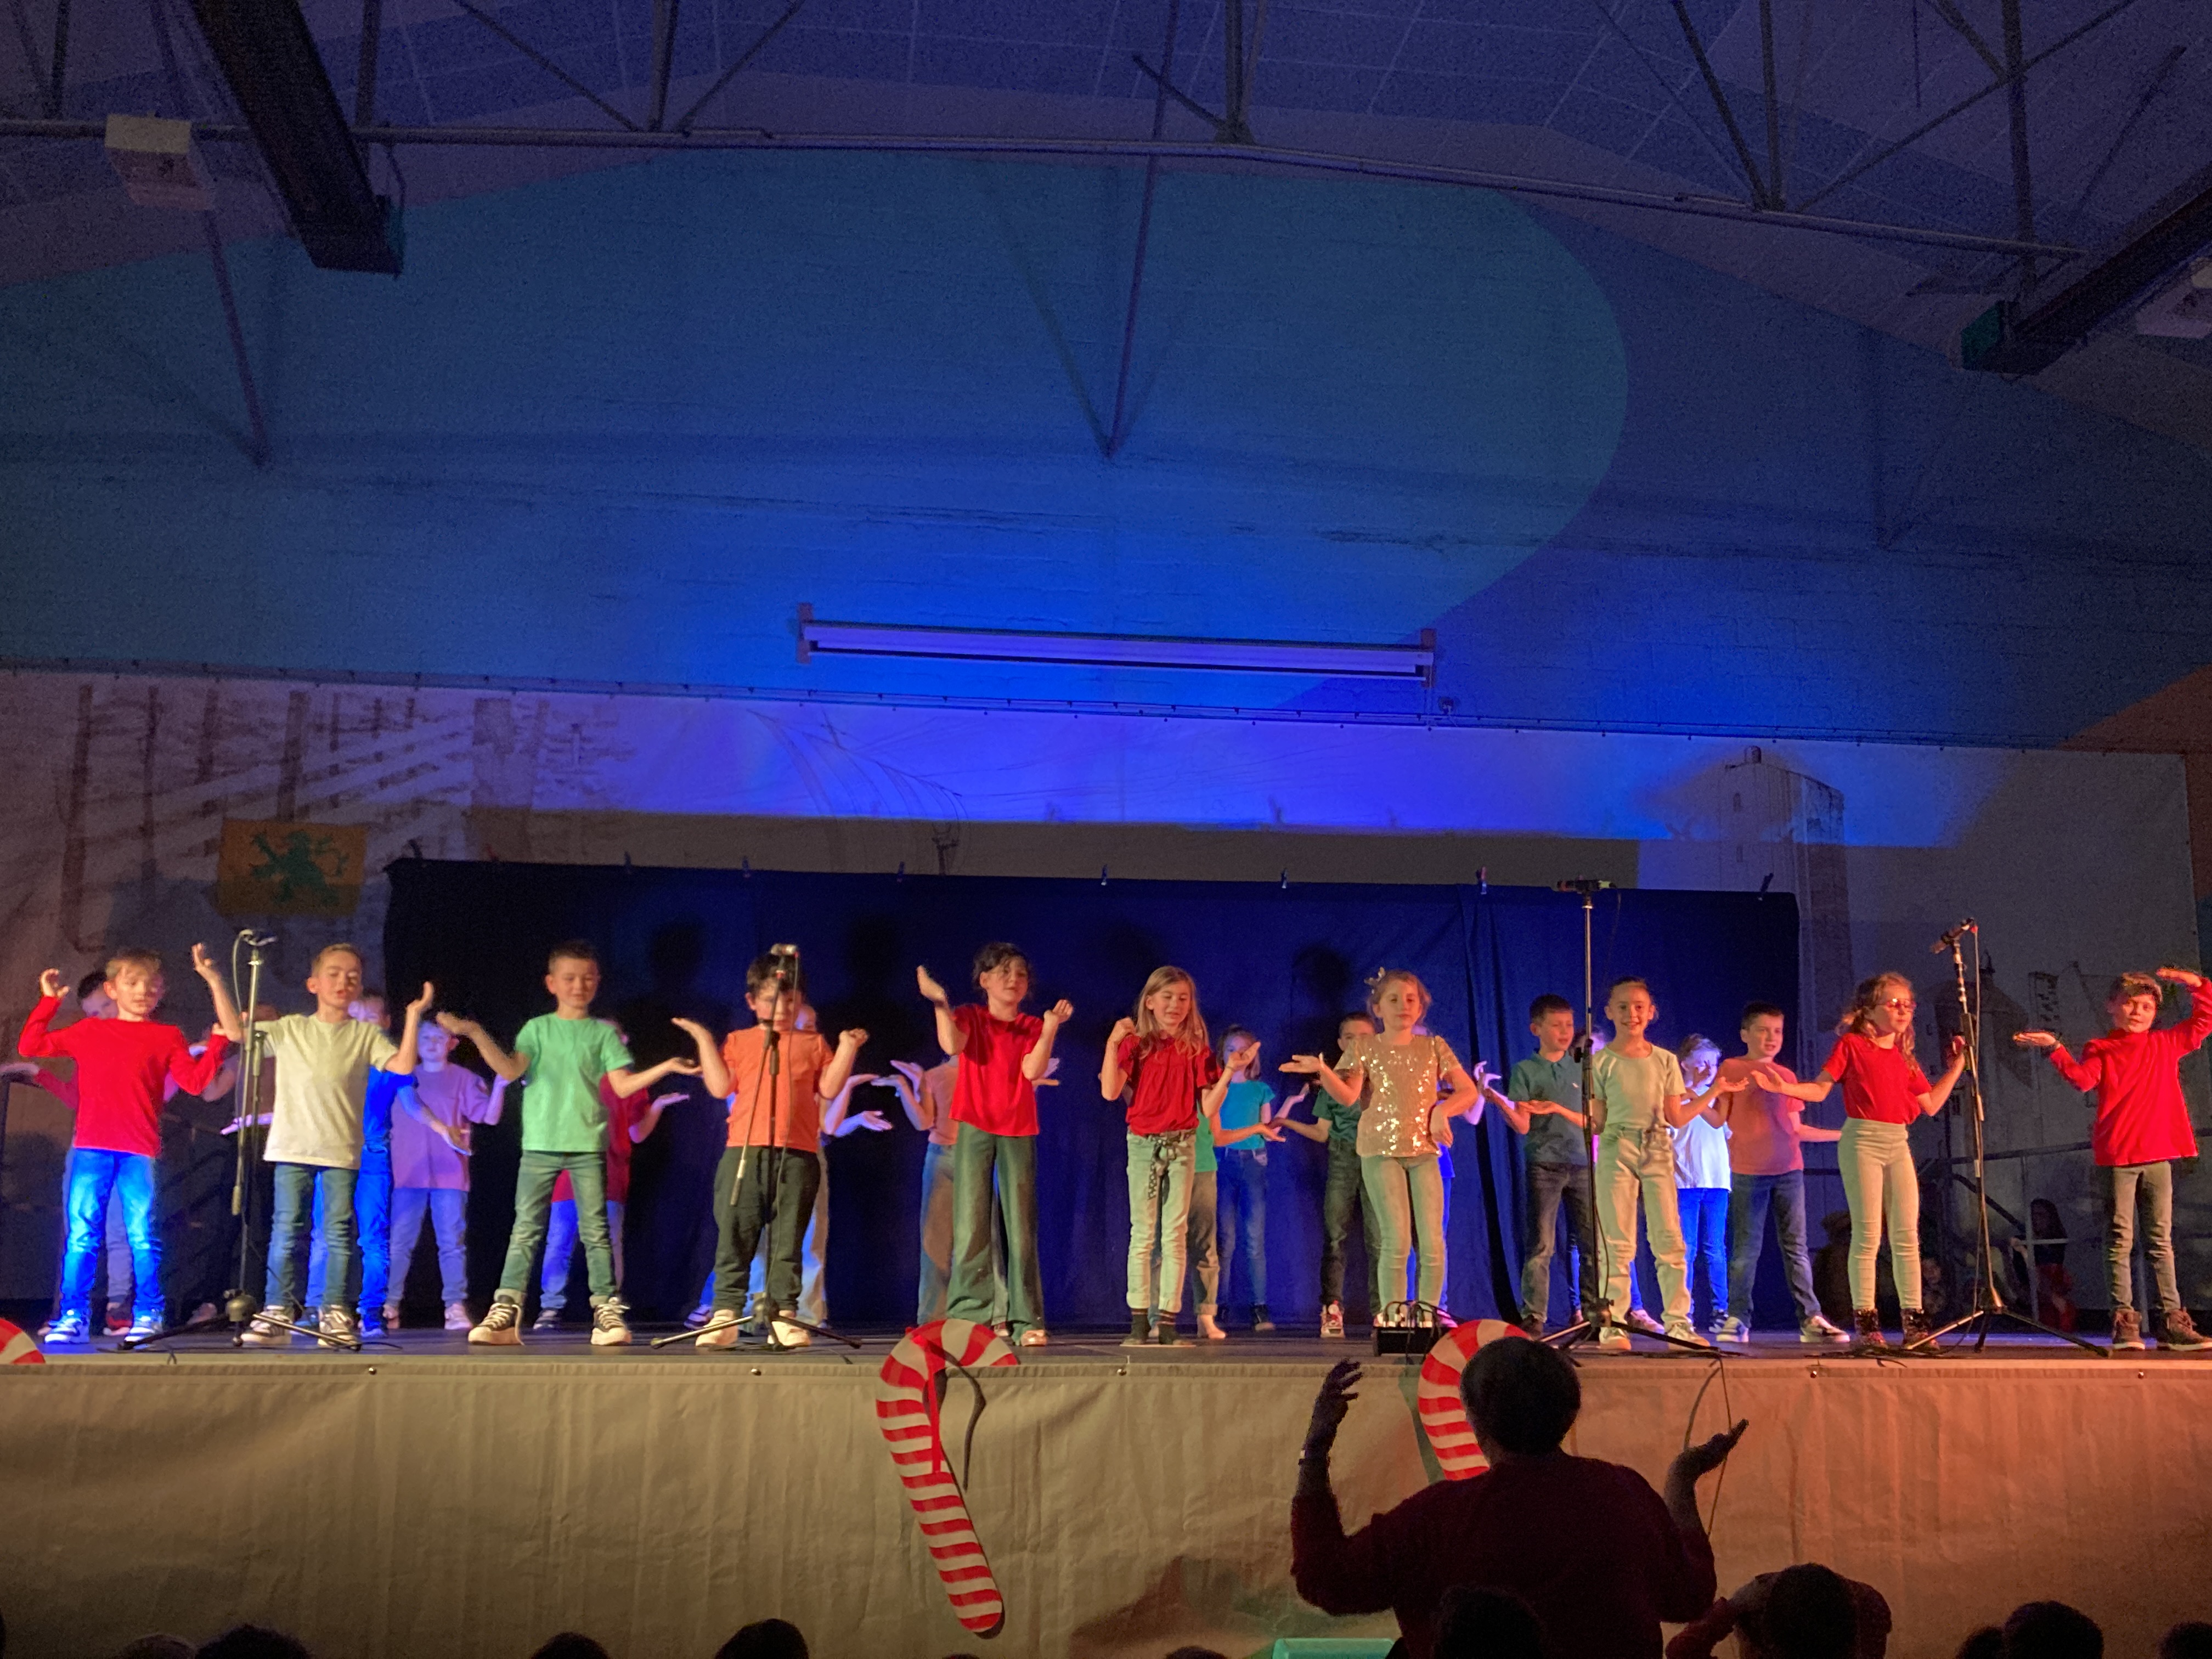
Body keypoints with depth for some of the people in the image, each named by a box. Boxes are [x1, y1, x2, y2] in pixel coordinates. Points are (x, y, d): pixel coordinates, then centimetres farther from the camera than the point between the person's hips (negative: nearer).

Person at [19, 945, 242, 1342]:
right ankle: (73, 1316, 7)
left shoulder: (167, 1037, 10)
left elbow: (195, 1081, 1)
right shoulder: (88, 1031, 14)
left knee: (143, 1237, -1)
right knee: (81, 1235, 1)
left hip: (141, 1150, -1)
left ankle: (148, 1316, 6)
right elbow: (29, 1046, 16)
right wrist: (49, 1001, 13)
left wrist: (219, 1042, -9)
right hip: (91, 1148, 1)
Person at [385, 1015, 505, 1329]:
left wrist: (499, 1087, -17)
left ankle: (456, 1308, -5)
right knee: (399, 1243, 0)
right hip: (408, 1174, 2)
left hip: (449, 1175, -2)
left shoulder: (464, 1079, 8)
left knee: (452, 1243, -4)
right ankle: (389, 1308, 4)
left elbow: (490, 1117, -1)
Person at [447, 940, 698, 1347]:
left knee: (595, 1231, -1)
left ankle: (607, 1312, 1)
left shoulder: (603, 1032, 10)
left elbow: (623, 1084, 3)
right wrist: (476, 1034, -13)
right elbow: (511, 1070, -4)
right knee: (525, 1231, -1)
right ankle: (505, 1313, -1)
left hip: (587, 1144, 0)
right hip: (540, 1143, 0)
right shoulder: (537, 1028, 10)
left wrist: (665, 1068, -8)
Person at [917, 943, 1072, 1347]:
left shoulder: (1032, 1027, 10)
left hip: (1018, 1133, 1)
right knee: (971, 1227, -4)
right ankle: (968, 1318, -1)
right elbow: (951, 1044, -15)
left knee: (1021, 1227, -2)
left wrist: (1050, 1027, -14)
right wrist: (940, 1003, -19)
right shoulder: (968, 1016, 7)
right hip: (974, 1129, -1)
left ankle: (1026, 1321, 0)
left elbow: (1032, 1070, -8)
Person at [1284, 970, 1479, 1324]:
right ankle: (1392, 1316, -2)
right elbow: (1348, 1096, -7)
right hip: (1381, 1152, -2)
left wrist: (1442, 1110, -8)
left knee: (1432, 1241, -4)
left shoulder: (1434, 1047, 12)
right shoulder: (1364, 1047, 6)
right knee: (1397, 1240, -10)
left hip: (1424, 1152, 3)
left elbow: (1469, 1091, 10)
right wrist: (1323, 1071, -24)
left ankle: (1427, 1315, 6)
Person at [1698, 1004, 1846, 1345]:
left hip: (1788, 1170, 3)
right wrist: (1701, 1102, -20)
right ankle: (1737, 1319, 4)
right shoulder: (1732, 1069, 5)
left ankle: (1810, 1319, 4)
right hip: (1748, 1172, -3)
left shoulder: (1786, 1076, 16)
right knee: (1746, 1248, -2)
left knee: (1796, 1246, 2)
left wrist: (1842, 1135, 15)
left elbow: (1796, 1129, 17)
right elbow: (1718, 1119, 0)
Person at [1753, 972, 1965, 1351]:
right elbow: (1820, 1089, -2)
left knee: (1907, 1236, 4)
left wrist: (1957, 1066, 20)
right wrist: (1786, 1087, -19)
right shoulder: (1851, 1044, 1)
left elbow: (1930, 1105, 18)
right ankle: (1865, 1322, -3)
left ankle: (1914, 1322, 9)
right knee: (1868, 1234, -7)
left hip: (1899, 1144, 6)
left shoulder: (1904, 1058, 16)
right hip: (1863, 1140, -6)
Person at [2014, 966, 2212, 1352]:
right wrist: (2056, 1049, -24)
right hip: (2116, 1156, -3)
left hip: (2158, 1155, 3)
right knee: (2120, 1240, -3)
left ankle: (2173, 1322, 8)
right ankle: (2125, 1322, -2)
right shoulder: (2101, 1049, 5)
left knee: (2161, 1241, 7)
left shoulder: (2166, 1044, 15)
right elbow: (2084, 1078, -12)